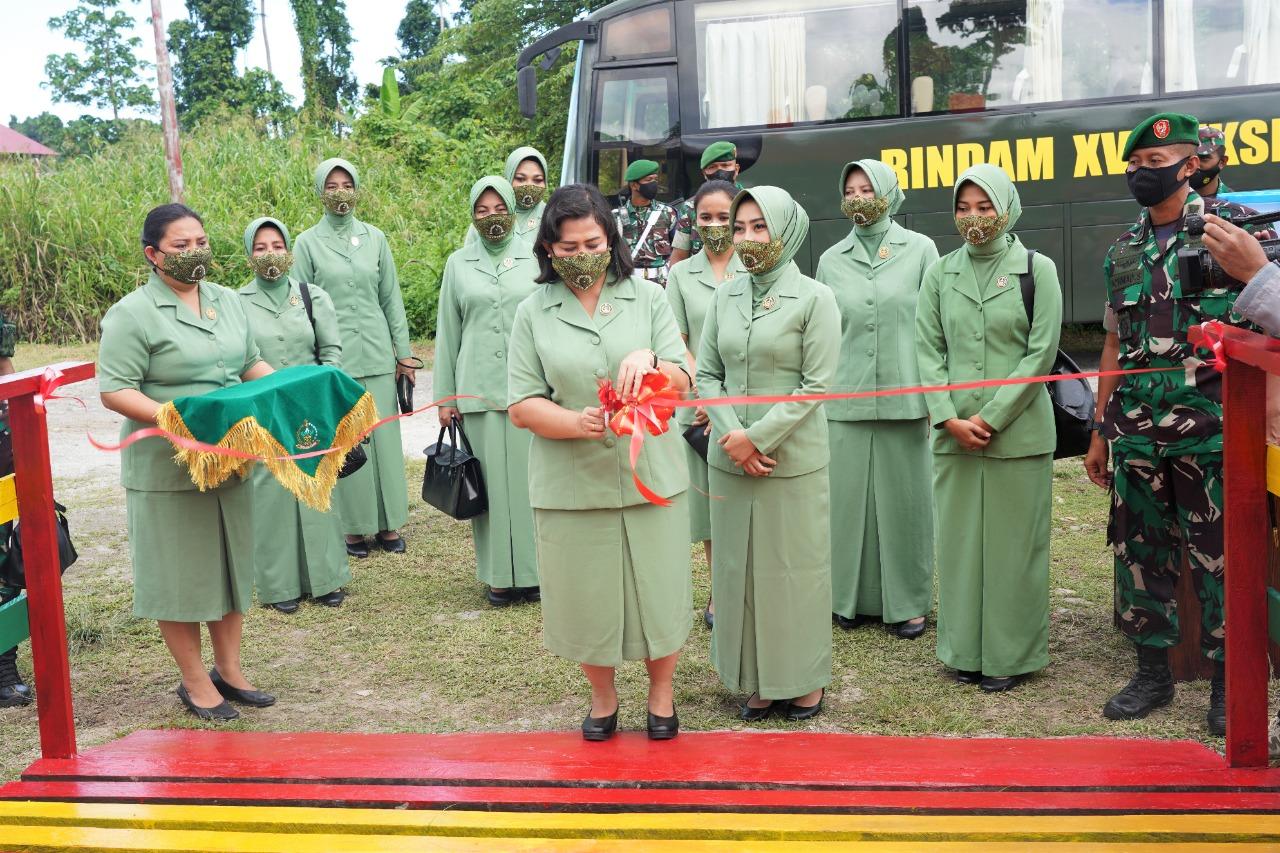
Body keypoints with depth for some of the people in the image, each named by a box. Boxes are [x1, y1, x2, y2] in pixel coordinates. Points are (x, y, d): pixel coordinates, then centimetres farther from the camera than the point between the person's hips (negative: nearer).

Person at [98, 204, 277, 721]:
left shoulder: (227, 301, 10)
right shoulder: (133, 315, -11)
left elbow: (252, 364, 19)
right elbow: (115, 391, -15)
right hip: (169, 469, -6)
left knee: (231, 562, 15)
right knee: (181, 572, 4)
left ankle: (230, 670, 29)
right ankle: (195, 682, 19)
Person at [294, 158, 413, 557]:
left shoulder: (375, 238, 8)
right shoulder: (307, 243, 2)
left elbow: (392, 299, 10)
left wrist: (404, 353, 8)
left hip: (377, 355, 2)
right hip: (333, 357, -2)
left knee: (385, 437, 3)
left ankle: (388, 523, 13)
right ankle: (354, 527, 11)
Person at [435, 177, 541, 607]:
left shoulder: (536, 257, 5)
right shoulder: (458, 264, 9)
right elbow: (447, 333, 11)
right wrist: (445, 396, 8)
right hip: (478, 389, 1)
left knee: (529, 475, 0)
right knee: (491, 478, 3)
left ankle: (533, 569, 10)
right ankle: (499, 574, 11)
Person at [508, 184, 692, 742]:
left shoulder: (647, 299, 3)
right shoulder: (533, 313, 2)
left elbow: (681, 384, 0)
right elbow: (522, 406, -2)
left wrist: (649, 361, -23)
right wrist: (577, 422, -21)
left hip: (650, 476, 0)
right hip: (571, 482, 0)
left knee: (658, 588, 8)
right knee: (586, 595, 10)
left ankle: (661, 693, 33)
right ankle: (602, 697, 35)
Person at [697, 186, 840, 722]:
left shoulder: (814, 298, -5)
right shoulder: (725, 296, 8)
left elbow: (816, 385, -10)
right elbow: (706, 373, 6)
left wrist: (758, 436, -14)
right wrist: (732, 434, -9)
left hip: (792, 459, -4)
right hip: (729, 459, 4)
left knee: (795, 567, 5)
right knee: (737, 567, 9)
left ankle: (804, 679, 21)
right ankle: (756, 680, 22)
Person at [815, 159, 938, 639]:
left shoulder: (919, 249, 3)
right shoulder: (831, 260, 9)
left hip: (904, 399, -2)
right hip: (845, 402, 2)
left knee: (904, 497, 4)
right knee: (849, 497, 5)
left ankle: (907, 601, 15)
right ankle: (853, 596, 18)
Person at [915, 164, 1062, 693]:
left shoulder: (1036, 269, 0)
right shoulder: (940, 274, 8)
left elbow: (1041, 352, -6)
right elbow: (928, 350, 4)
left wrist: (992, 417, -12)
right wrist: (949, 418, -9)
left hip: (1017, 432, -3)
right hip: (954, 433, 3)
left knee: (1013, 542, 3)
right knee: (958, 539, 8)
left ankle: (1011, 655, 14)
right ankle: (965, 650, 20)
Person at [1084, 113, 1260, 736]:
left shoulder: (1233, 226, -1)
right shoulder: (1123, 252, 13)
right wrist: (1099, 432, 16)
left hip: (1210, 427, -5)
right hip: (1135, 431, 5)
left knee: (1221, 556, 1)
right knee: (1139, 551, 10)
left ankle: (1229, 684, 14)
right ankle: (1153, 672, 23)